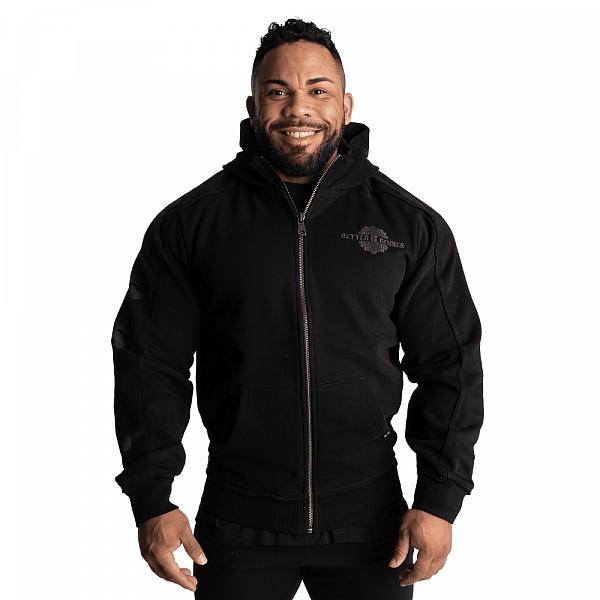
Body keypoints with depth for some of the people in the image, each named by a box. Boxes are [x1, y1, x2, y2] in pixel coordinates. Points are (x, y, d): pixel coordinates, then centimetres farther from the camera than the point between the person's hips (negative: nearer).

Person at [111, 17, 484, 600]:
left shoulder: (410, 224, 1)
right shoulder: (189, 223, -1)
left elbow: (450, 366, 3)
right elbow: (149, 365, 1)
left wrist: (439, 499, -3)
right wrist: (152, 501, -4)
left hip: (370, 521, 1)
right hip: (238, 526, 0)